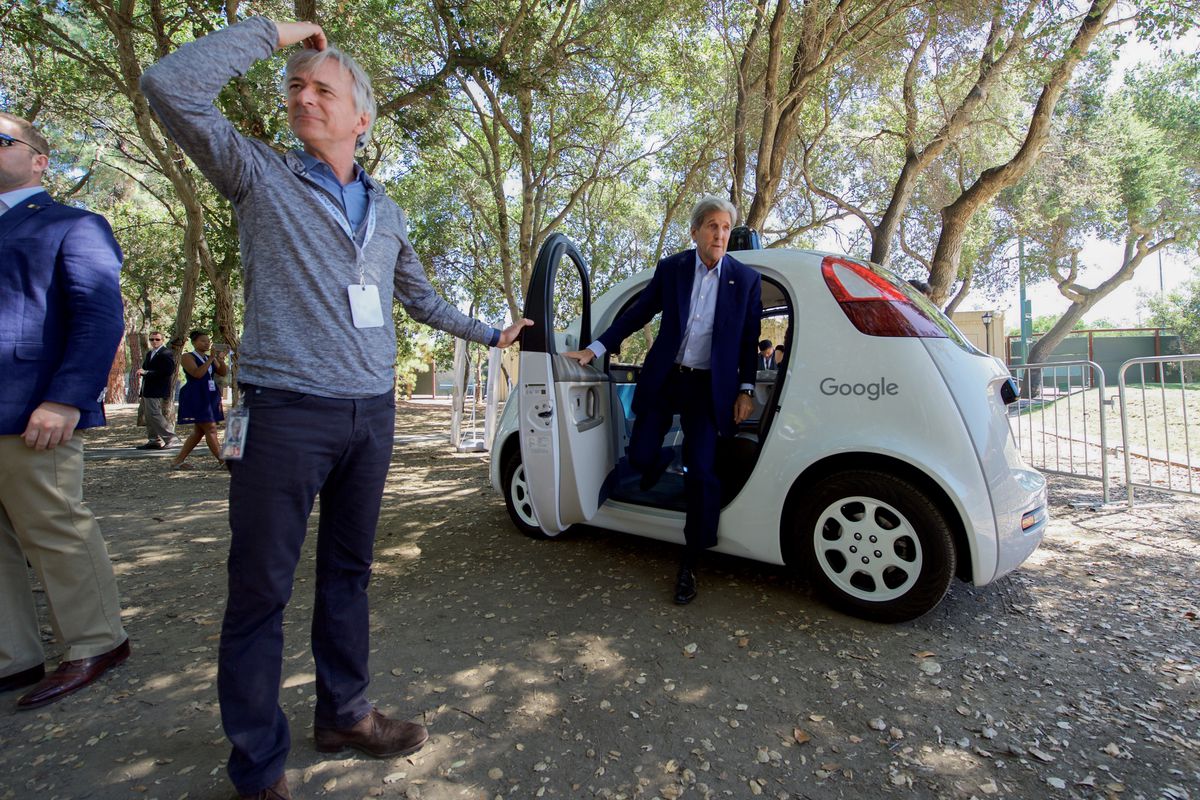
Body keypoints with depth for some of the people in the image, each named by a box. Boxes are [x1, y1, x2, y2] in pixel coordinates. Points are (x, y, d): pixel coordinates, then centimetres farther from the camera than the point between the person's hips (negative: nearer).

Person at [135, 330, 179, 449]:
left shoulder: (166, 354, -11)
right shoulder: (149, 353, 18)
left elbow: (167, 372, -20)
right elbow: (145, 368, 24)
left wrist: (146, 372, -19)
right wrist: (142, 372, 1)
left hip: (157, 391, -9)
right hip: (147, 390, 9)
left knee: (155, 415, -12)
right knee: (148, 416, 12)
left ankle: (171, 438, -6)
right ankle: (154, 441, 20)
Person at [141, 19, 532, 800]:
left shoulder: (387, 212, 16)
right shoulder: (259, 174, 4)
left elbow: (421, 297, 26)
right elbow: (170, 85, -11)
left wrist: (489, 333, 31)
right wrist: (274, 30, -4)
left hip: (373, 414, 5)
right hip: (287, 413, -4)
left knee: (348, 574, 14)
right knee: (261, 590, 2)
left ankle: (345, 714, 31)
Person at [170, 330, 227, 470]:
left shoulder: (210, 358, 16)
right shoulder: (188, 357, -4)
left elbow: (224, 373, 7)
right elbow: (197, 373, -19)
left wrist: (221, 360, -9)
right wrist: (211, 358, -19)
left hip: (210, 397, 8)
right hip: (196, 397, -8)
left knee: (199, 431, 11)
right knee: (211, 429, -11)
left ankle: (178, 461, 19)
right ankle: (223, 461, -12)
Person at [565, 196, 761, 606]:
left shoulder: (746, 279, -1)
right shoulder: (670, 268, 1)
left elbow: (749, 341, 3)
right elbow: (637, 314, 6)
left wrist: (746, 390, -1)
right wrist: (595, 349, 1)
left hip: (708, 387, -1)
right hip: (662, 378, 2)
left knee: (702, 473, -5)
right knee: (640, 455, 0)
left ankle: (689, 565, 11)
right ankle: (663, 464, 42)